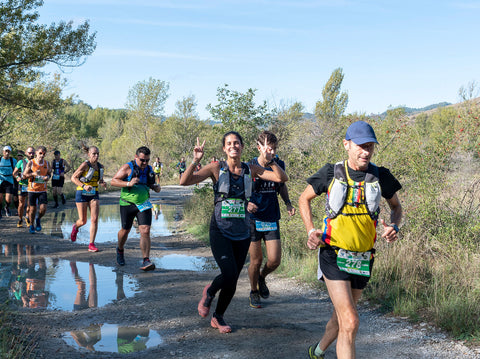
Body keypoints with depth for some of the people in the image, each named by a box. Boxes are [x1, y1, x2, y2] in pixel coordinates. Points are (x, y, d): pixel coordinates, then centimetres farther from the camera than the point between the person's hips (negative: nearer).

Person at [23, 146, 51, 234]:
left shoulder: (47, 163, 1)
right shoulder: (31, 163, -7)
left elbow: (49, 173, 15)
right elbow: (24, 175, -6)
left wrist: (47, 177, -9)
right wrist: (33, 174, -25)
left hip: (43, 190, 2)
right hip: (32, 189, -2)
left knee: (43, 208, -10)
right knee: (32, 209, 4)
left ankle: (38, 220, 21)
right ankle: (31, 225, 26)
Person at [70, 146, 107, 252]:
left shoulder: (100, 166, 5)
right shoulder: (85, 165, -12)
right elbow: (73, 177, -10)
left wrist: (103, 183, -3)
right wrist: (84, 186, -24)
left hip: (94, 194, 4)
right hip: (82, 194, -4)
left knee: (94, 219, -10)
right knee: (83, 221, 2)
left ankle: (91, 244, -4)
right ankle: (75, 227, 40)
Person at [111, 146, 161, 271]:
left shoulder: (149, 169, 6)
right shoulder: (127, 167, -8)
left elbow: (152, 184, 21)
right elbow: (113, 181, -11)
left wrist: (156, 187, -3)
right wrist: (128, 184, -25)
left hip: (144, 204, 3)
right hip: (127, 204, -2)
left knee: (145, 231, -13)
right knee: (125, 230, 13)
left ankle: (146, 261, -11)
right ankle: (120, 250, 43)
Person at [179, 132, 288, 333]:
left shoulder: (250, 170, 5)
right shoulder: (217, 168, -3)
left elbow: (281, 178, -2)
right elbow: (185, 181, -11)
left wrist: (269, 160, -15)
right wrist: (196, 161, -24)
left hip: (242, 233, 3)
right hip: (220, 231, -3)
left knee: (232, 281, 7)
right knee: (229, 274, -19)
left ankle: (218, 317, 30)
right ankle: (209, 292, 15)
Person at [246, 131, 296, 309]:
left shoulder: (279, 165, 0)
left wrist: (288, 204, 3)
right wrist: (246, 204, -23)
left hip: (272, 219, 3)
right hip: (253, 220, -3)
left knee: (275, 260, -2)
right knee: (256, 260, 3)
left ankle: (262, 277, 32)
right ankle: (254, 291, 28)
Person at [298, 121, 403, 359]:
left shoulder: (380, 176, -2)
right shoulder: (331, 173, -7)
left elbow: (396, 207, 14)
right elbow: (304, 199, 6)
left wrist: (394, 227, -8)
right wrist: (311, 232, -9)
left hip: (363, 258, 4)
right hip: (334, 256, -4)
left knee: (342, 316, 20)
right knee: (350, 322, -16)